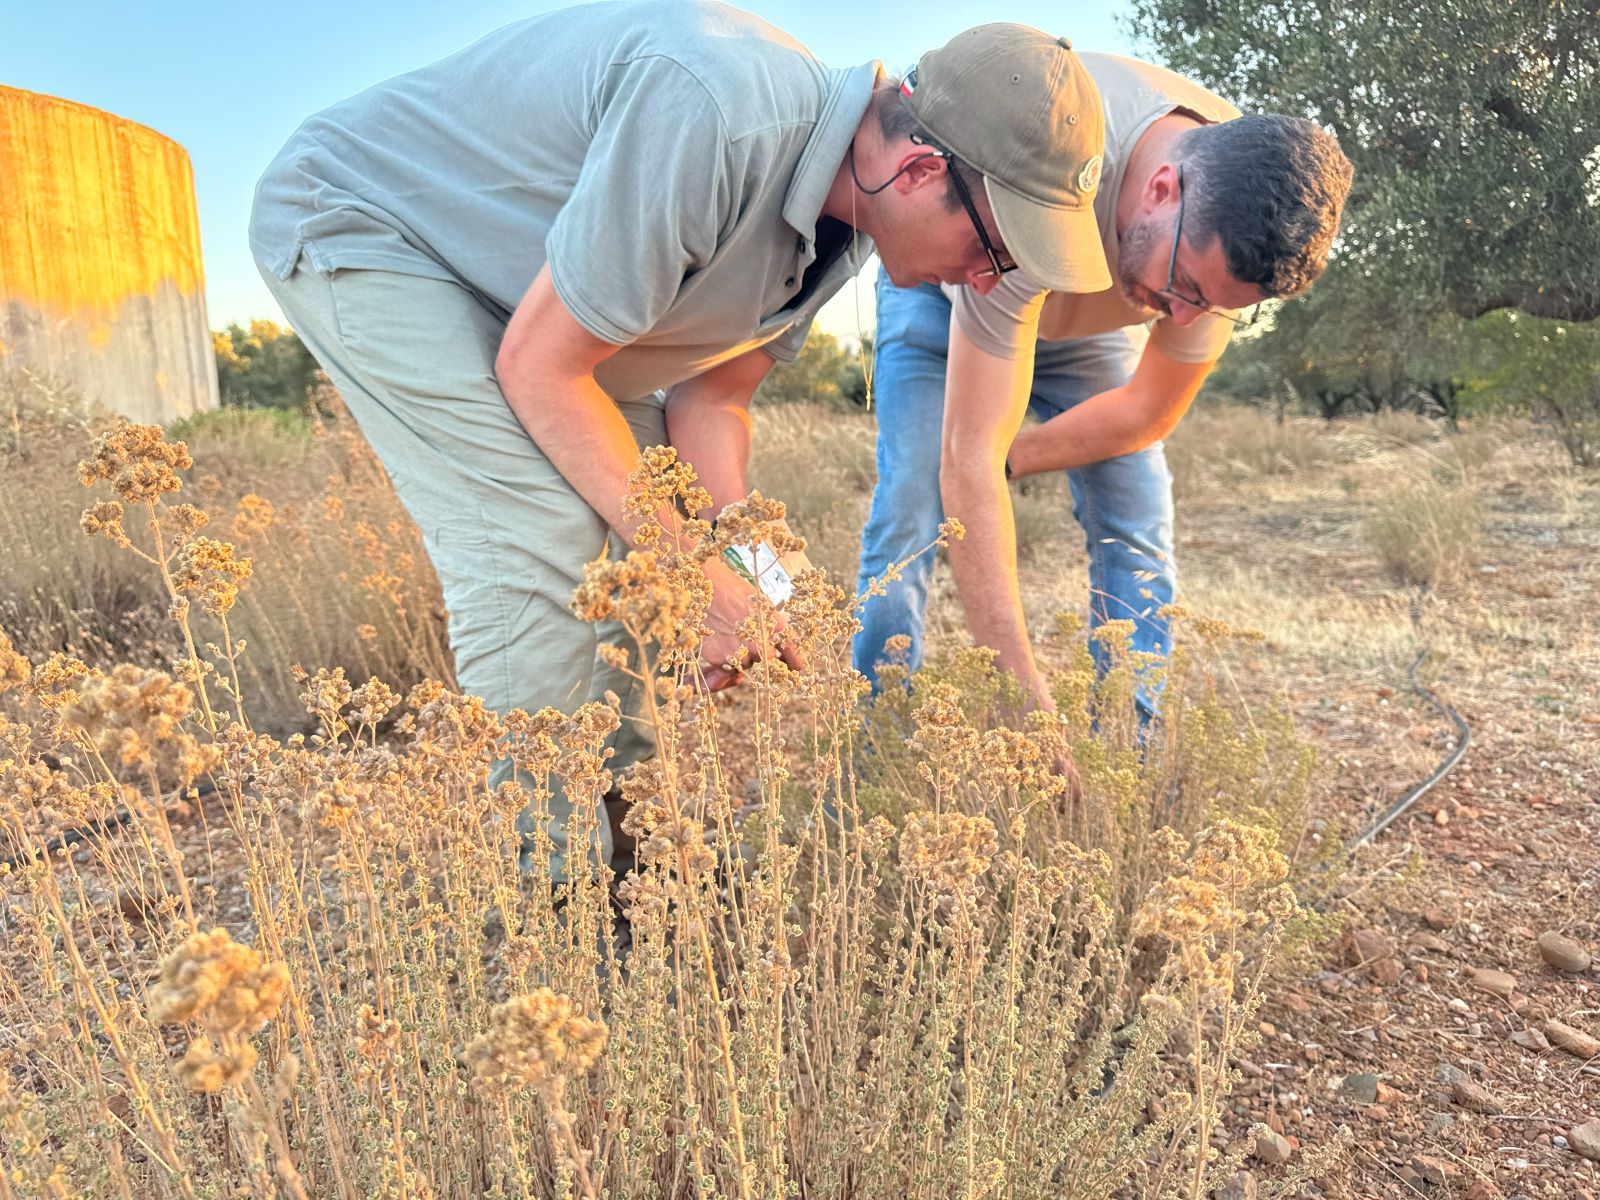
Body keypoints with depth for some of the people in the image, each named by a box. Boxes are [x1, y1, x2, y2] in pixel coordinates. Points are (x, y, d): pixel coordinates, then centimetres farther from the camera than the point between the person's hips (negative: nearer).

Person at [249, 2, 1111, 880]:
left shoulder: (844, 218, -7)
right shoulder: (716, 115, -37)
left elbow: (711, 395, -2)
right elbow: (539, 368, -30)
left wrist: (735, 559, -17)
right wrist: (691, 574, -26)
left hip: (514, 280, 8)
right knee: (539, 540, -24)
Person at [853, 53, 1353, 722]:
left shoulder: (1243, 228, -28)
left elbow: (1148, 415, -14)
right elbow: (968, 458, -45)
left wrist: (1005, 461, -17)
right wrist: (1023, 690, -47)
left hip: (1095, 311, 4)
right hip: (945, 292, -3)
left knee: (1139, 530, -10)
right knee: (910, 514, -20)